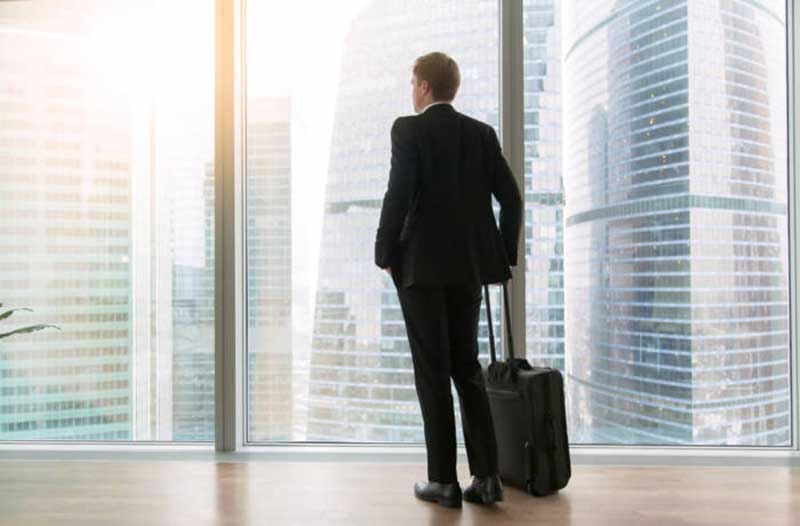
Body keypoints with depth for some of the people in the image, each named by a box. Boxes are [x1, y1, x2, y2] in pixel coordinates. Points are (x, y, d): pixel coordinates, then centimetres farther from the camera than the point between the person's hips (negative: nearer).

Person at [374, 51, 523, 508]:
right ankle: (487, 476, 9)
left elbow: (398, 196, -16)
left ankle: (444, 480, 7)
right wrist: (503, 257, 13)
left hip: (420, 265, -5)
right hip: (468, 266, 5)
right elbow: (512, 199, 5)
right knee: (467, 368, 12)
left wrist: (385, 255, -4)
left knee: (432, 372, 2)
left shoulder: (408, 129, -5)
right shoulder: (482, 133, 10)